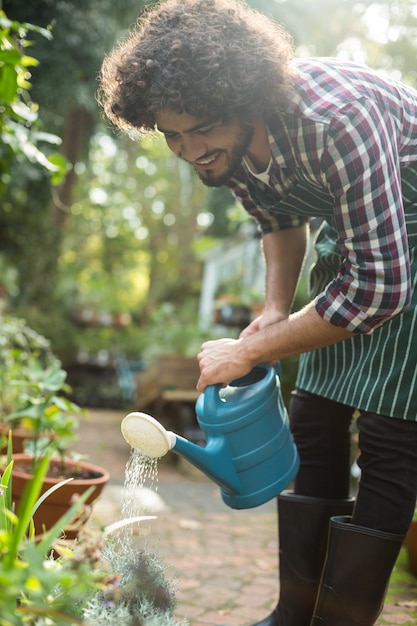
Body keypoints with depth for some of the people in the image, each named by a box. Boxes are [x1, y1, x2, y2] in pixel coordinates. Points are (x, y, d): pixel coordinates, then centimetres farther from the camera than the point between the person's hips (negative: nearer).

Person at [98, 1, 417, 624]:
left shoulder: (335, 122, -36)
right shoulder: (225, 142, -11)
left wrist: (248, 352, -25)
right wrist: (275, 310, -4)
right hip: (352, 237, 7)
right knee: (315, 420, 4)